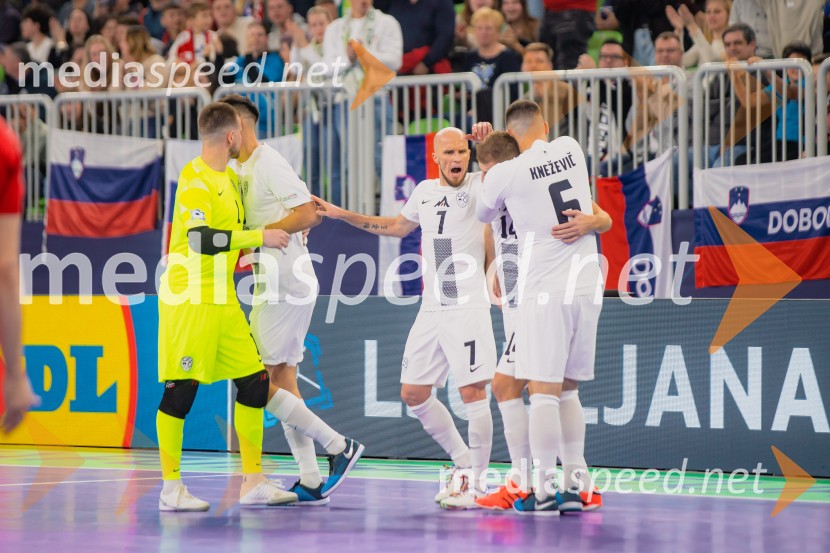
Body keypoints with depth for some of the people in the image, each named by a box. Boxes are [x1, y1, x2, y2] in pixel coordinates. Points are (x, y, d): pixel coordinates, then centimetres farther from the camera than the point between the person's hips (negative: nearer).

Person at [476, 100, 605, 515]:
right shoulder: (572, 149, 7)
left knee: (543, 390, -4)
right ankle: (575, 485, 14)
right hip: (587, 284, 5)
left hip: (545, 289, -5)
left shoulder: (506, 173, -6)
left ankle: (544, 491, -7)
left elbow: (482, 215, 14)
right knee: (567, 390, 14)